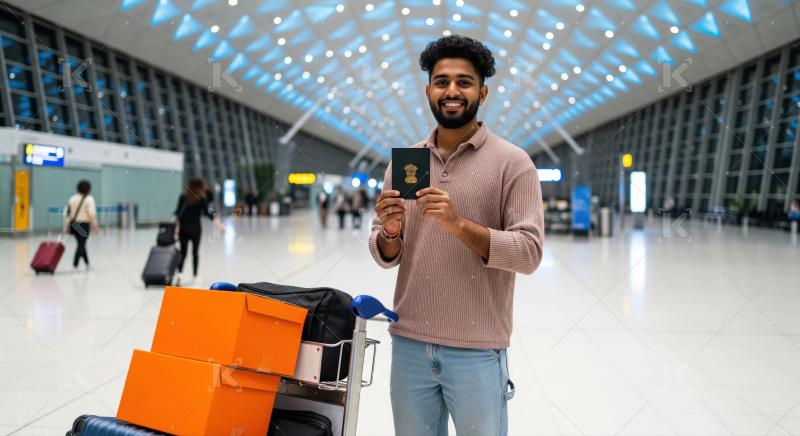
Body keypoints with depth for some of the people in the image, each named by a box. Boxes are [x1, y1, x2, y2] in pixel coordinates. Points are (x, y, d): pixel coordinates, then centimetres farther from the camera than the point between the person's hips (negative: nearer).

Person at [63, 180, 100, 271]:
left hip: (73, 224, 6)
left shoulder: (72, 198, 11)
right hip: (84, 224, -6)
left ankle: (87, 263, 29)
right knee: (81, 244, -3)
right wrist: (95, 225, -11)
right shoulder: (89, 198, -4)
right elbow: (92, 213, -15)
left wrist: (66, 227, 12)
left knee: (81, 244, 17)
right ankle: (75, 265, -9)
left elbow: (66, 213, 9)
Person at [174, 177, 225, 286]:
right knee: (195, 252, 12)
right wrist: (220, 225, -6)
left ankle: (179, 274, -16)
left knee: (183, 252, 4)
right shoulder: (202, 198, -5)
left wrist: (177, 227, 8)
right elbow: (209, 213, -10)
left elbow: (177, 213, 1)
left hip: (183, 228, 2)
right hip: (195, 228, -2)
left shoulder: (183, 197, 3)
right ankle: (194, 276, 18)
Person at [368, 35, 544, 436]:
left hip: (476, 350, -3)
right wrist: (389, 234, -14)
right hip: (409, 345, 4)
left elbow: (529, 253, -13)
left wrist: (460, 224, -24)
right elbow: (386, 257, 8)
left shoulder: (512, 162, -6)